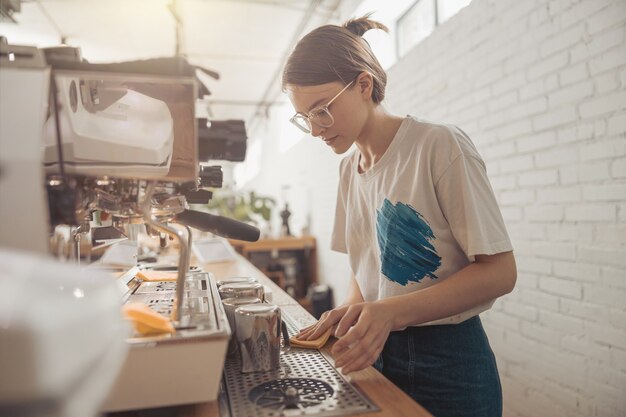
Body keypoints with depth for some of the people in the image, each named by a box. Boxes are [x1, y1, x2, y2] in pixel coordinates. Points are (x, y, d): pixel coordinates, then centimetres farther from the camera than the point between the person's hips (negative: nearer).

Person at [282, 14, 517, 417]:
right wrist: (353, 309, -10)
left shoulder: (440, 145, -17)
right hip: (377, 352, 6)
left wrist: (392, 311, -26)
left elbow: (499, 271, -17)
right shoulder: (348, 168, 3)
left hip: (447, 359, -5)